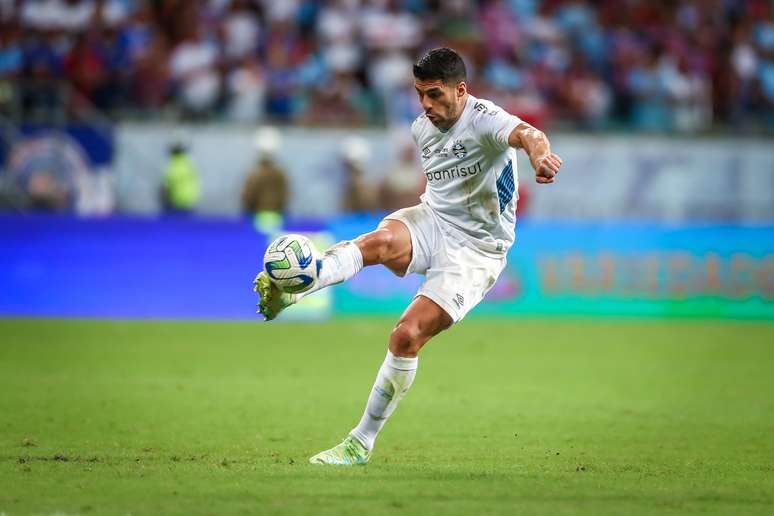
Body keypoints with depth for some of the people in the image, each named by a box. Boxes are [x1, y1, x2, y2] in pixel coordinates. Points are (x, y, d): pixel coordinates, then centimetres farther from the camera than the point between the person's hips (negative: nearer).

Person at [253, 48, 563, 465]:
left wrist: (539, 153, -63)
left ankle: (361, 443, -7)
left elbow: (524, 134, -42)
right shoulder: (422, 128, 6)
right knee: (379, 241, -32)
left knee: (407, 335, -20)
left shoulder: (484, 120, -18)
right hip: (431, 224, 6)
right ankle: (285, 292, -55)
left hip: (476, 250, -5)